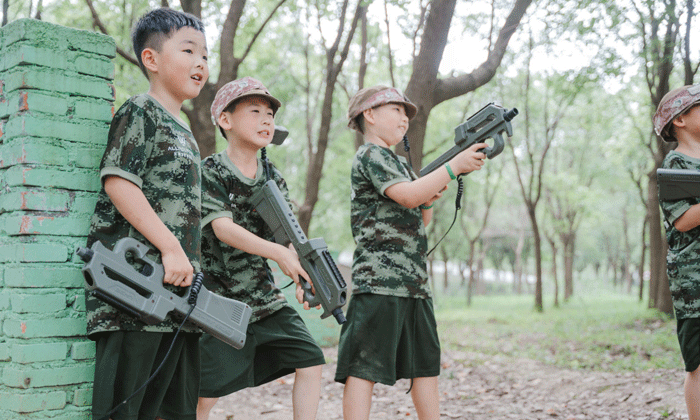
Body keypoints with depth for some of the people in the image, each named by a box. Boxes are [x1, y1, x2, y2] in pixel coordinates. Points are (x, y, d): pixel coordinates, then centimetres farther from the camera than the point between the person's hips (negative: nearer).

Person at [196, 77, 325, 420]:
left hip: (265, 298, 6)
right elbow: (223, 228, -23)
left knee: (310, 361, 4)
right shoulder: (209, 172, -10)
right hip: (218, 302, -6)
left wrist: (303, 278, -19)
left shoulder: (273, 178, 8)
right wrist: (278, 252, -36)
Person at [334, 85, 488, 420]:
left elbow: (420, 220, 26)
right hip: (378, 278, -10)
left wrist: (429, 198, 5)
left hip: (414, 280, 10)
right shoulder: (369, 155, -5)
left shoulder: (399, 163, 24)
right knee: (364, 367, -8)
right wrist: (455, 166, -15)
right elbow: (408, 195, -20)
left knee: (426, 363, 13)